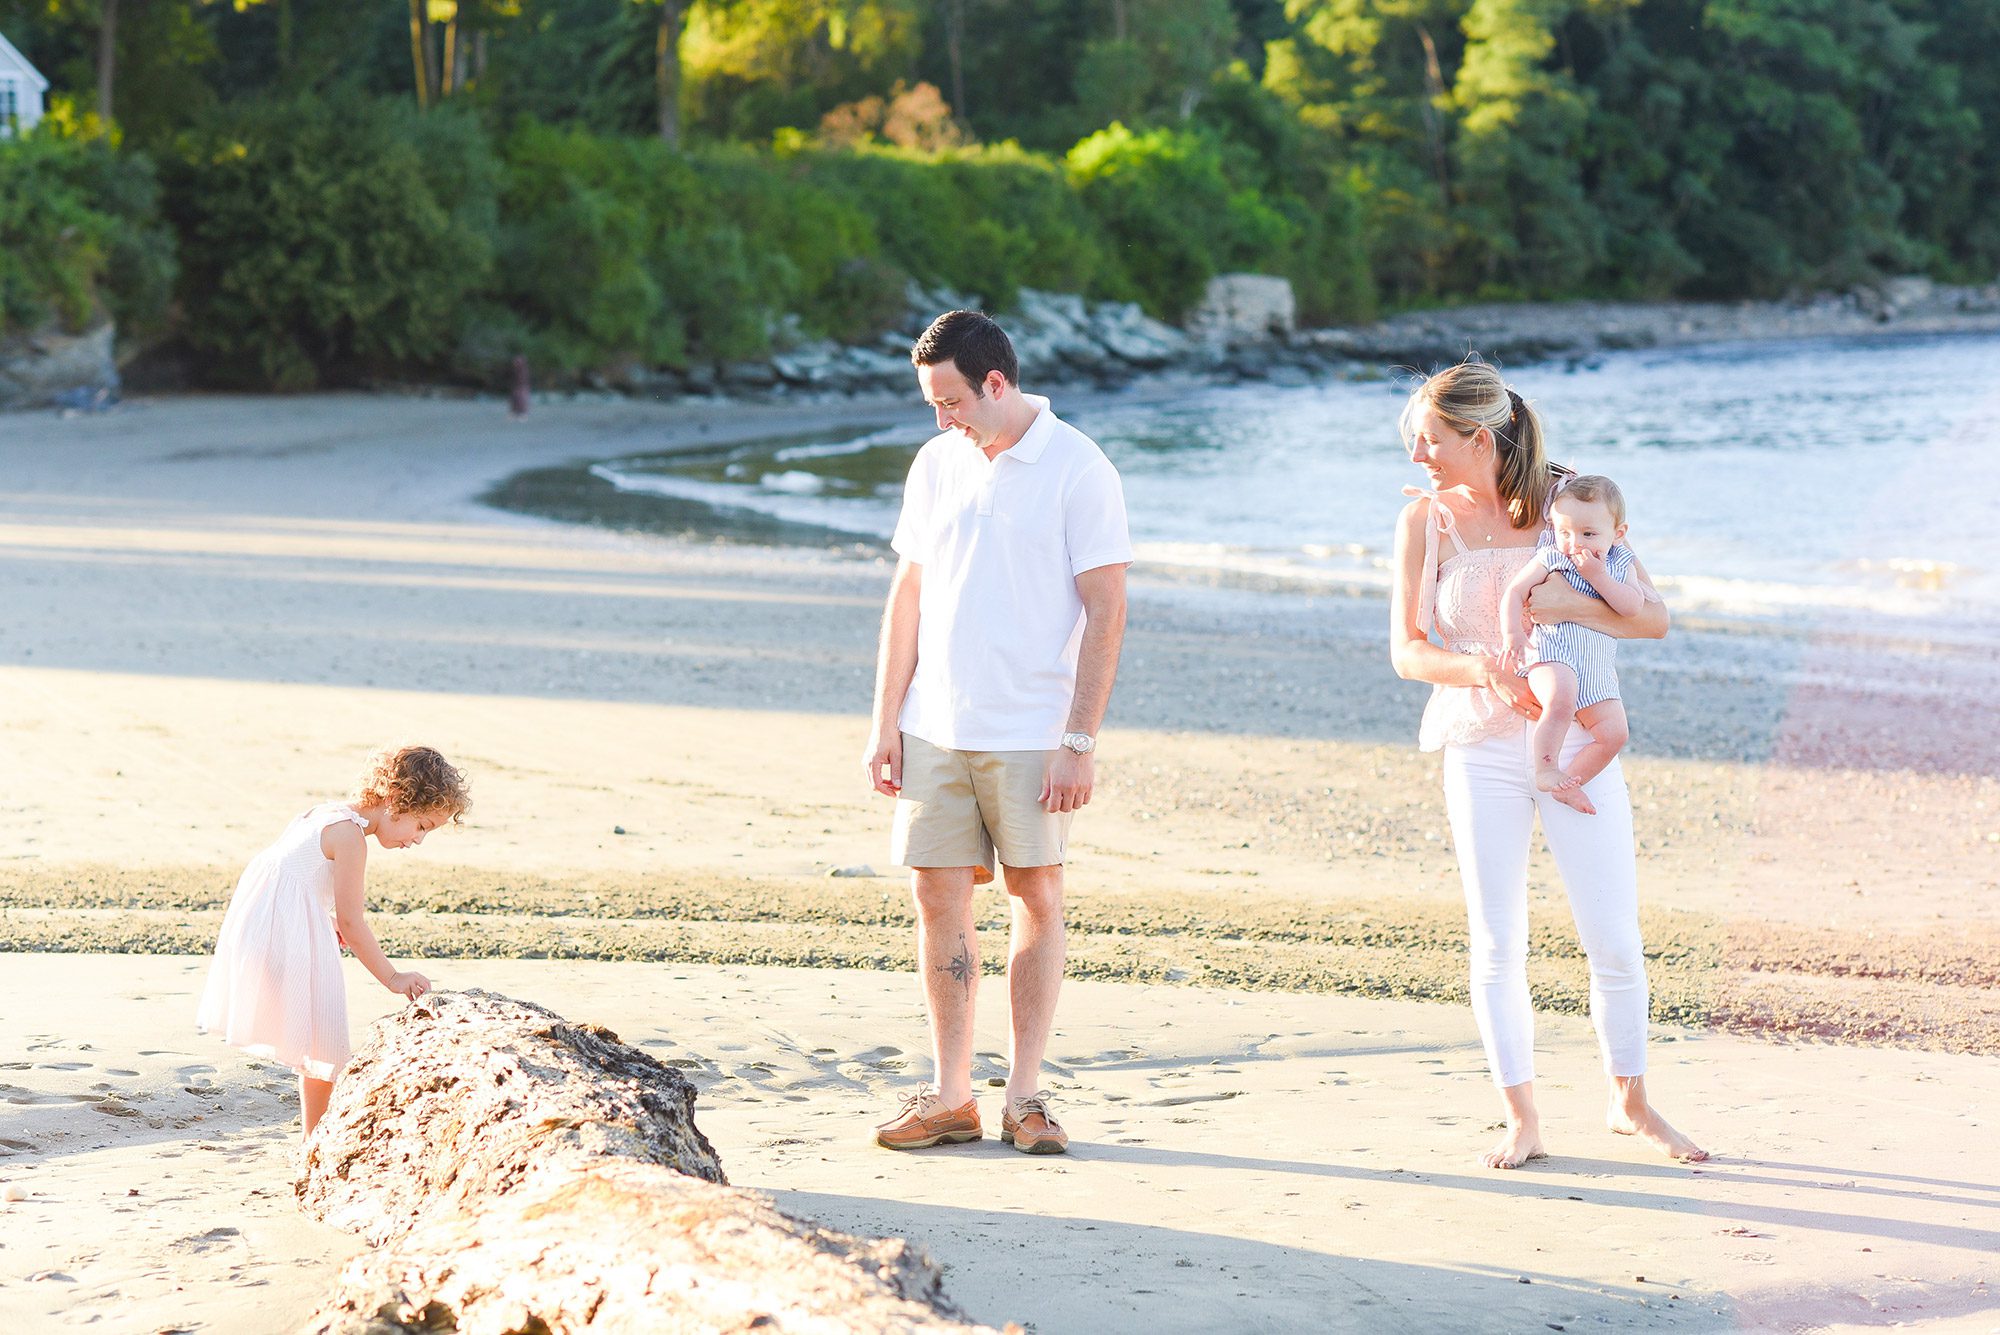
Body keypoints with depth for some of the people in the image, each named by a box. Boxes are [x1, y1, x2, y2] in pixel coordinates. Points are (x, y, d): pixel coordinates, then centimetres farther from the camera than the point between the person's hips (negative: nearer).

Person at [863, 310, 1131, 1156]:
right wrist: (884, 723, 9)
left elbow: (1105, 613, -8)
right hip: (936, 728, 5)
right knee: (938, 899, 4)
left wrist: (1080, 741, -13)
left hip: (1031, 732, -5)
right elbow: (909, 596, 14)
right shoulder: (936, 464, 10)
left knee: (1035, 897, 1)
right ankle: (950, 1097, 11)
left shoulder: (1078, 470, -6)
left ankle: (1025, 1094, 9)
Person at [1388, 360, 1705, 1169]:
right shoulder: (1425, 521, 0)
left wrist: (1572, 606, -20)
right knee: (1497, 945, 1)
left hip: (1578, 745, 0)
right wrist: (1480, 668, -22)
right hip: (1482, 752, 0)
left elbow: (1653, 617, -3)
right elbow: (1406, 649, -3)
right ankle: (1522, 1121, 13)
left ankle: (1630, 1104, 22)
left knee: (1615, 942, 2)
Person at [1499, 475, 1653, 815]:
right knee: (1561, 701, -35)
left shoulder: (1620, 565, 11)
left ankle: (1569, 782, 5)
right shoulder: (1550, 558, 3)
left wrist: (1597, 576, -13)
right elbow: (1513, 592, -1)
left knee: (1614, 732, -7)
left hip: (1598, 670, 5)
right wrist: (1512, 633, -16)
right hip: (1551, 651, -5)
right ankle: (1546, 770, -22)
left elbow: (1632, 607, -5)